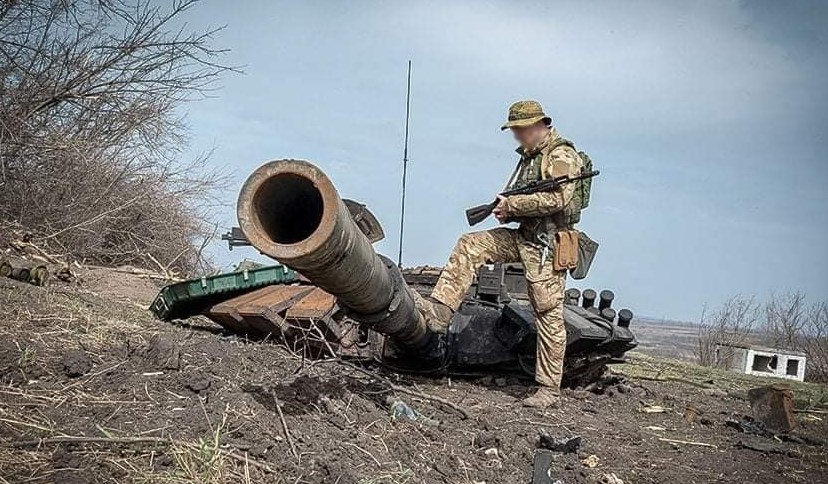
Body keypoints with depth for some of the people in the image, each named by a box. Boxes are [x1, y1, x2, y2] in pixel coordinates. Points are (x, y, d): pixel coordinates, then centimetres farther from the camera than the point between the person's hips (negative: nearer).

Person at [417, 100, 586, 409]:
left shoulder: (562, 155, -10)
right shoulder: (529, 156, 18)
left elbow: (557, 198, -23)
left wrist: (512, 205, -16)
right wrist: (506, 206, 2)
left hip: (547, 246, -9)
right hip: (522, 236, 9)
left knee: (549, 315, -5)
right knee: (469, 245, -6)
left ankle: (549, 389, 2)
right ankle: (440, 310, -13)